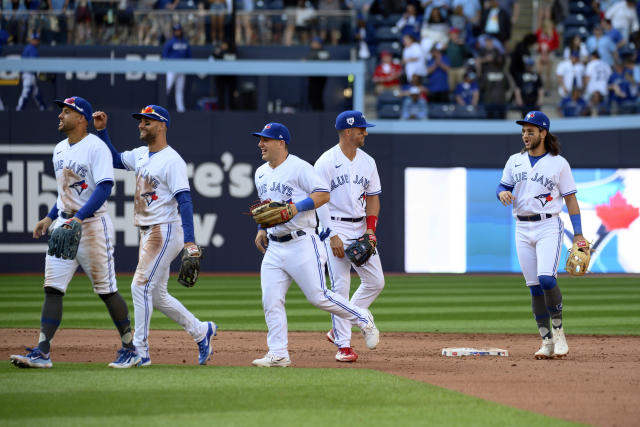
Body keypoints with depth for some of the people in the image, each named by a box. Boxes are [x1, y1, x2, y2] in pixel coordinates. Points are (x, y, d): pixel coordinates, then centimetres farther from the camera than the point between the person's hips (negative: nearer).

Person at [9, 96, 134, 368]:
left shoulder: (96, 147, -13)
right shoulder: (60, 150, 14)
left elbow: (104, 187, -22)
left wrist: (78, 218, -30)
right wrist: (50, 217, 16)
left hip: (92, 224, -8)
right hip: (63, 224, 8)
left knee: (106, 290, 0)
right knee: (52, 288, -2)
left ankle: (130, 346, 15)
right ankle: (42, 352, -6)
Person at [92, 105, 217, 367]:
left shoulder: (172, 161, -14)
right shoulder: (141, 155, 13)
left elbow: (184, 200, -20)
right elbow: (114, 159, 28)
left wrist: (189, 242, -28)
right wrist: (101, 130, 15)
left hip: (166, 232, -9)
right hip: (148, 233, 9)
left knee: (141, 285, -14)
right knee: (156, 295, 13)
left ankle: (140, 351, -11)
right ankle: (201, 331, 25)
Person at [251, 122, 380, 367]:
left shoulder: (299, 167, -10)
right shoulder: (261, 174, 15)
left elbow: (323, 194, -17)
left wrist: (296, 207, -27)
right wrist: (262, 229, 16)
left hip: (302, 244, -7)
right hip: (274, 247, 7)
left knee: (318, 297, -6)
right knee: (271, 301, -2)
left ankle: (363, 320, 14)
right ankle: (278, 354, 3)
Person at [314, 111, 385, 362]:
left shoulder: (367, 162, 11)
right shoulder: (326, 162, -8)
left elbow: (373, 197, 14)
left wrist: (370, 230, 0)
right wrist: (332, 236, -17)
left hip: (361, 228, 6)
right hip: (336, 228, -6)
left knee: (375, 282, 2)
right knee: (341, 286, -9)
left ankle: (338, 330, 15)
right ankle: (343, 344, -4)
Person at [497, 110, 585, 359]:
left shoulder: (559, 163, 0)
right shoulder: (515, 161, 12)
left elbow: (570, 199, 1)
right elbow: (502, 187, 13)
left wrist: (578, 234, -6)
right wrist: (503, 193, -13)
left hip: (549, 227, -4)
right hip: (523, 229, 4)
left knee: (546, 278, -22)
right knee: (534, 287, 2)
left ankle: (558, 330, -6)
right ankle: (547, 342, 7)